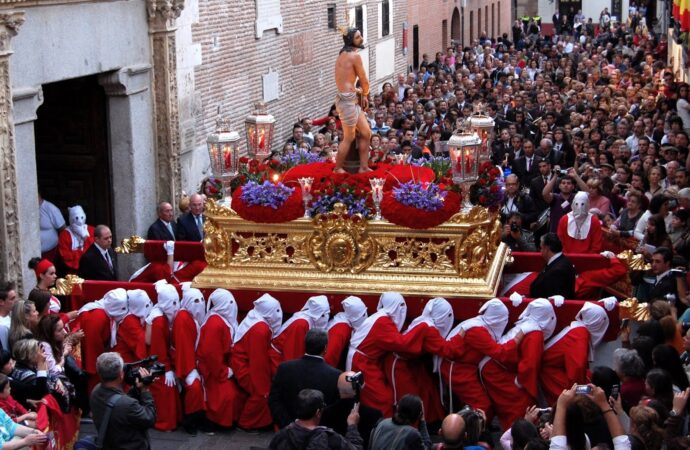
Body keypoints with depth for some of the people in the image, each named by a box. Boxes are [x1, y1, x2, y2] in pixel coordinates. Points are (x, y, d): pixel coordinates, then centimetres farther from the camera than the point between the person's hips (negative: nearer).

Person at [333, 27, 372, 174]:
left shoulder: (343, 55, 16)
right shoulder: (354, 55, -12)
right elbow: (365, 81, -7)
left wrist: (358, 91, 12)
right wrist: (365, 95, 11)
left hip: (351, 99, 9)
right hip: (347, 100, -9)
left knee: (366, 133, 12)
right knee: (349, 138, 0)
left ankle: (364, 167, 16)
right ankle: (338, 169, 11)